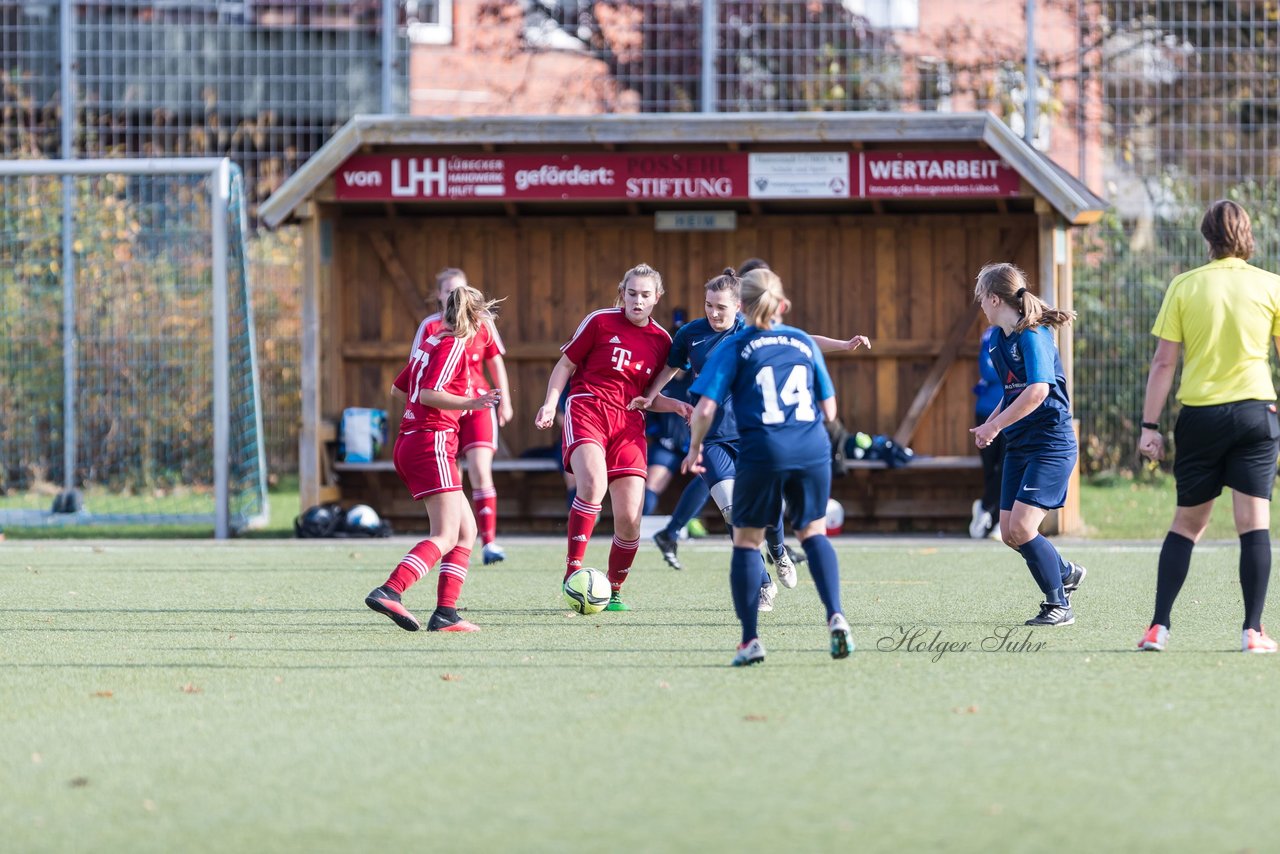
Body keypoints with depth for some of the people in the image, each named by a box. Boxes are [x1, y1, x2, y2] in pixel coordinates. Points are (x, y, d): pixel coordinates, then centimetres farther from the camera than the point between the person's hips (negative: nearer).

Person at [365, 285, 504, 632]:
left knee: (466, 531, 11)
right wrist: (470, 403, -28)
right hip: (432, 443, -10)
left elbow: (400, 387, 28)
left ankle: (446, 613, 2)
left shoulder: (432, 341, 17)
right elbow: (428, 394, -18)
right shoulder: (454, 346, -8)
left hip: (408, 444, 10)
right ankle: (389, 591, -33)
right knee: (446, 537, -16)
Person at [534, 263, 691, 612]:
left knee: (629, 520, -6)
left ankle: (613, 592, 15)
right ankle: (573, 571, -27)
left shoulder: (661, 341, 13)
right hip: (587, 409, -4)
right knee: (593, 483, -33)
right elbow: (566, 364, 8)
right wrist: (550, 403, -5)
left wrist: (676, 406, 3)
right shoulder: (600, 321, 2)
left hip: (628, 425, 4)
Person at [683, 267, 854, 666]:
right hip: (812, 449, 3)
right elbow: (829, 411, 15)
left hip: (762, 452, -3)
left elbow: (706, 408, -5)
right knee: (813, 532, 19)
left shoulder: (733, 348, 3)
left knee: (747, 540, 10)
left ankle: (750, 639, 3)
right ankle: (835, 615, -2)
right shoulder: (804, 343, 12)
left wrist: (695, 447, 12)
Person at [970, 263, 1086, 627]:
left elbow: (1037, 391, -28)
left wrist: (994, 425, -21)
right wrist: (990, 424, 8)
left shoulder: (1032, 336, -16)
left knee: (1021, 528, -15)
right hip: (1019, 446, 9)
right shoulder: (998, 339, 11)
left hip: (1051, 443, -9)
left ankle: (1059, 605, -2)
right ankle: (1066, 572, 31)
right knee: (1010, 533, 7)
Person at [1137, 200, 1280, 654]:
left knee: (1187, 523, 9)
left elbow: (1163, 362, -2)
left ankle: (1159, 626, 4)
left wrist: (1150, 425, 1)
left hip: (1200, 413, 1)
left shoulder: (1184, 287, -1)